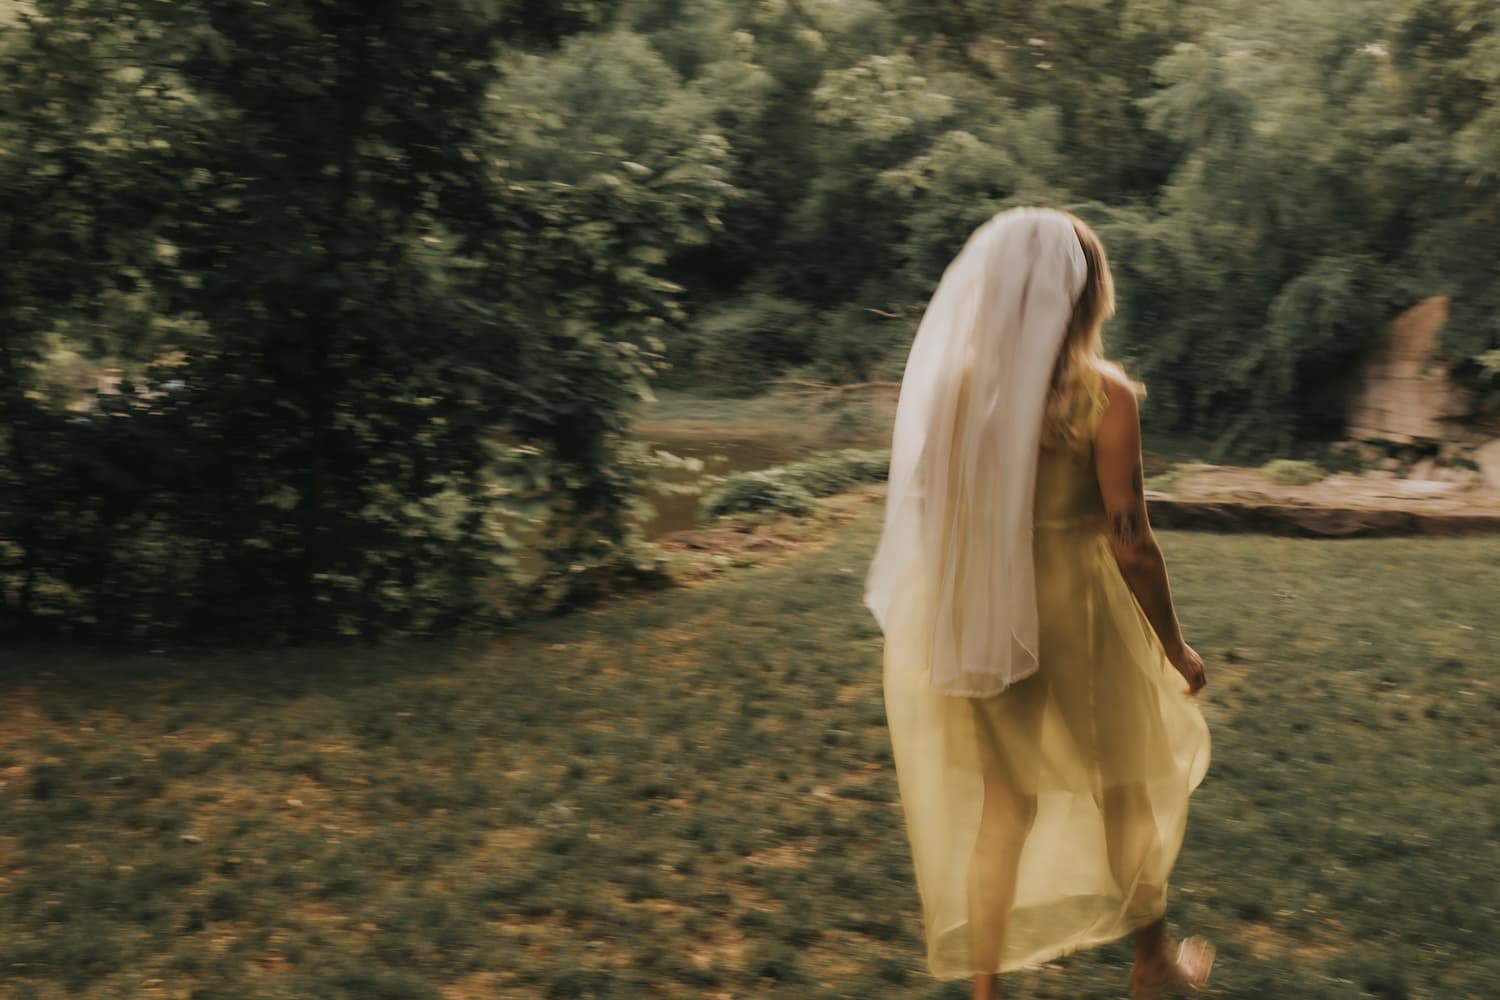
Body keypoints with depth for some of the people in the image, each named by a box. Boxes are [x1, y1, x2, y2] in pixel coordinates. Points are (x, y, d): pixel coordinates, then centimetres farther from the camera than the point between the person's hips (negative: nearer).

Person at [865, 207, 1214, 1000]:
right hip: (1075, 621, -4)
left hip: (976, 628, 4)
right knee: (1128, 791, 21)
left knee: (1002, 812, 18)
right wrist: (1174, 648, -4)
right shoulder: (1101, 394, -18)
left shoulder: (952, 383, -5)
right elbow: (1130, 542, -17)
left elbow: (934, 517, 1)